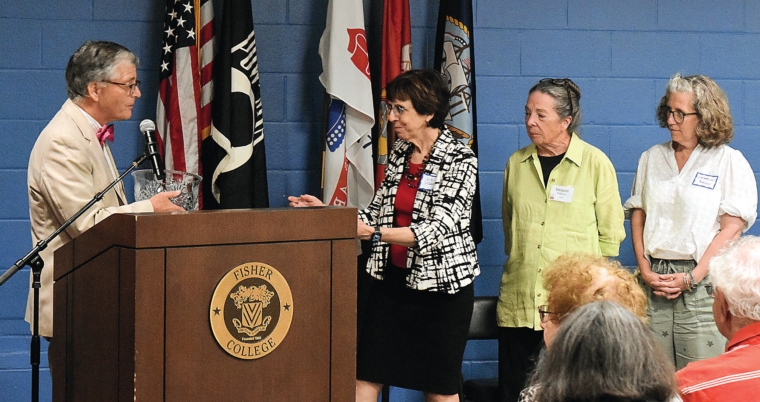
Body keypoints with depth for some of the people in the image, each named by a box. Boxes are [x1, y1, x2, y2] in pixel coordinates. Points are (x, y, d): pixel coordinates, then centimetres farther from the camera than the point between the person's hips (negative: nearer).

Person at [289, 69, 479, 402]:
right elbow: (377, 212, 13)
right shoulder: (399, 152, 7)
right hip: (391, 278, 6)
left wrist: (374, 232, -32)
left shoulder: (460, 160, -13)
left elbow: (436, 230, -23)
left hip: (441, 285, -6)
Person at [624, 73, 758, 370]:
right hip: (654, 280, 4)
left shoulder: (730, 162, 1)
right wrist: (645, 270, -1)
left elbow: (731, 228, -6)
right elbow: (637, 214, 13)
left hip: (702, 282, -4)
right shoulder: (651, 158, 16)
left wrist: (691, 278, -12)